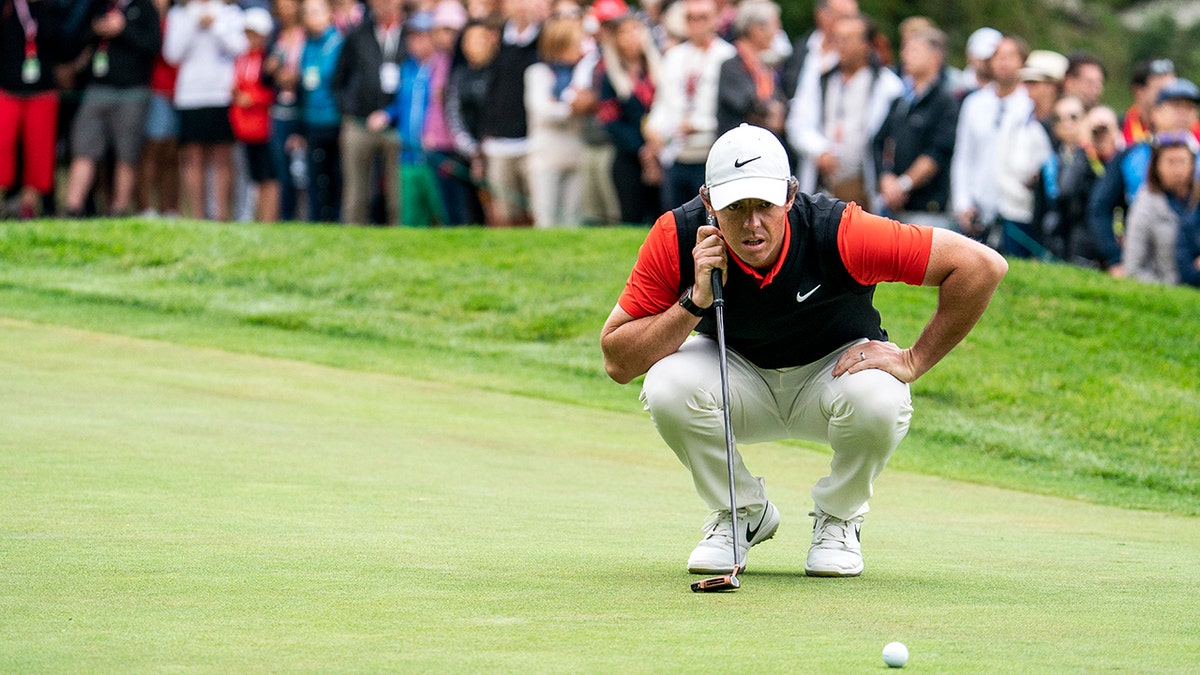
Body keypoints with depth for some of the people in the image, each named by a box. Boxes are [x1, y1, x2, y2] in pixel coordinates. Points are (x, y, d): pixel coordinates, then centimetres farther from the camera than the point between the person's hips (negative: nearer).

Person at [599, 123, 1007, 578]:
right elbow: (617, 361, -22)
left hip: (833, 371, -2)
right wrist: (695, 302, -34)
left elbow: (982, 265, -29)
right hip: (738, 378, 2)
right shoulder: (677, 239, -24)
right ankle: (743, 515, 0)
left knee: (878, 400, -36)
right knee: (669, 387, -30)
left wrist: (913, 361, -23)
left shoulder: (837, 233, -31)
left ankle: (837, 519, -2)